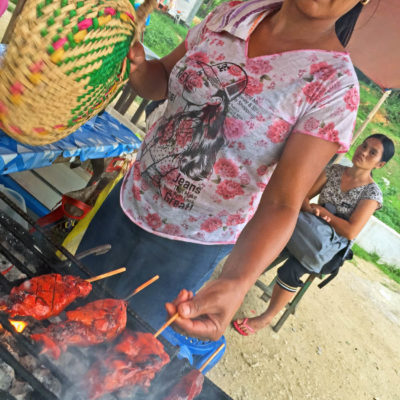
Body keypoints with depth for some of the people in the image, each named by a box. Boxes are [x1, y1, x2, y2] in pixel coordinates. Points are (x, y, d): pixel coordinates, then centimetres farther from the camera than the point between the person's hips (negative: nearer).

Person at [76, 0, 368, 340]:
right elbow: (160, 80, 7)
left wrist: (236, 284, -41)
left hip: (188, 245, -5)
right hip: (128, 201, 6)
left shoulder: (335, 86, -19)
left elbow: (282, 204, -25)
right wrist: (136, 66, -16)